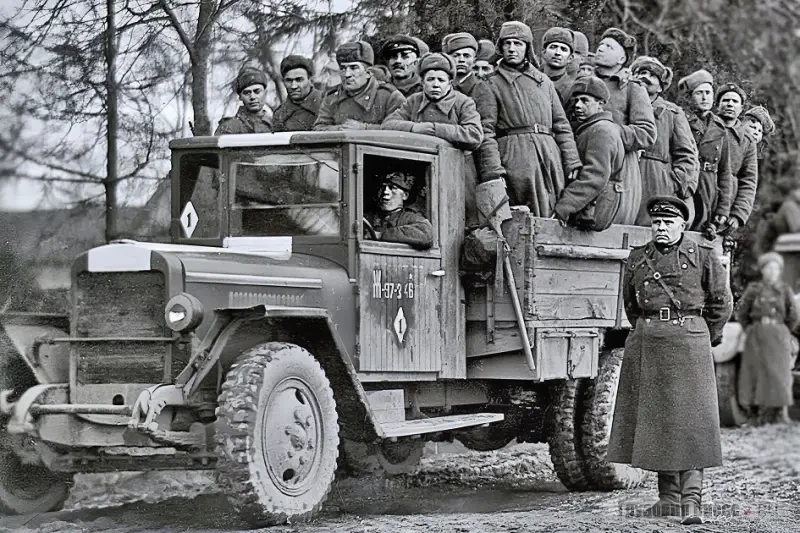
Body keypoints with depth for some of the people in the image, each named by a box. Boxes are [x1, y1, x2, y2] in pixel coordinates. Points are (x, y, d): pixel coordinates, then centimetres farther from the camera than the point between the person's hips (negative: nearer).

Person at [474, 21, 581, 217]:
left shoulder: (544, 81, 21)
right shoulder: (491, 86, 7)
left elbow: (561, 125, 19)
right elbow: (486, 132, -1)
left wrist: (572, 162, 8)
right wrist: (493, 171, -13)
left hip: (550, 155, 4)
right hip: (514, 155, -4)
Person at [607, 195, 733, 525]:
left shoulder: (702, 257, 1)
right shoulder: (637, 259, 10)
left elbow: (721, 303, 9)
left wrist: (706, 340, 14)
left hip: (688, 344, -4)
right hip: (646, 346, 4)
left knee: (691, 421, -8)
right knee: (653, 421, 5)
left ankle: (691, 500, -11)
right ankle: (668, 497, 15)